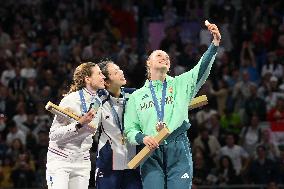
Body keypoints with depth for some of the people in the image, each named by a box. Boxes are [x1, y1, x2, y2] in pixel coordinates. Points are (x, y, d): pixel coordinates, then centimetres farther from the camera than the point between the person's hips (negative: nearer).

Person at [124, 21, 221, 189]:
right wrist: (142, 138, -10)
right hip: (151, 152, 1)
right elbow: (130, 129, 13)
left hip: (178, 151, 0)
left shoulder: (180, 84, 15)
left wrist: (215, 44, -16)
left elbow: (202, 70, -2)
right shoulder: (136, 96, 18)